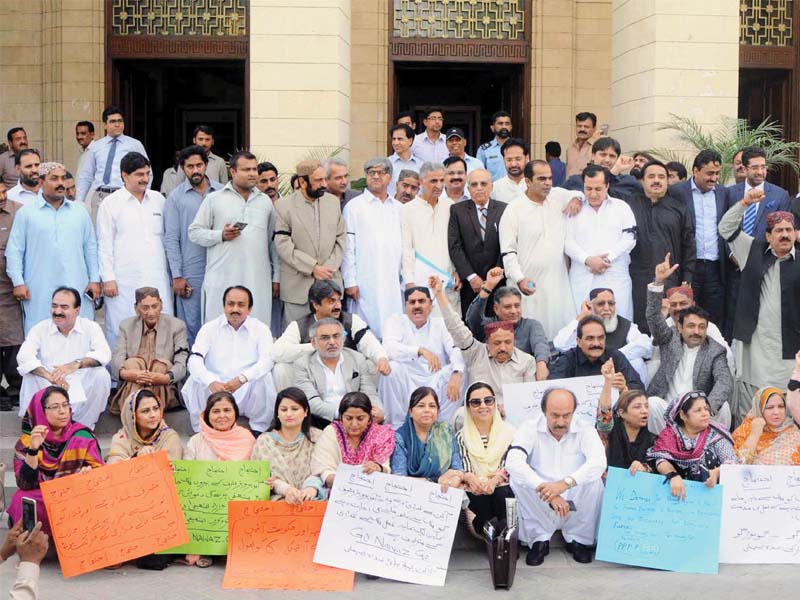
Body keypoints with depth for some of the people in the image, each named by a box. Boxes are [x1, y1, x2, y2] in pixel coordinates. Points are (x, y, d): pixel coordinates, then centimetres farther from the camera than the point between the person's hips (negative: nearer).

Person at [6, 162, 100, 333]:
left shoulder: (79, 212, 14)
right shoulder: (26, 214, 5)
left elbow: (91, 248, 15)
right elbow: (14, 251, 3)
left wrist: (95, 280, 8)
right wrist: (18, 283, -4)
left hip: (77, 289, 2)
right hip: (39, 293, -2)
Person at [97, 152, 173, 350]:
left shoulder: (158, 200, 14)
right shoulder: (110, 204, 3)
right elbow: (104, 245, 1)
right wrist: (108, 278, -5)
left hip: (157, 278, 3)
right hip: (124, 280, -3)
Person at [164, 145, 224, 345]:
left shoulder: (222, 192, 7)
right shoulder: (176, 197, 3)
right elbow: (171, 239, 1)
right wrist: (177, 275, -4)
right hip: (191, 272, -1)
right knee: (191, 324, 1)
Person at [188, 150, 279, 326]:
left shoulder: (265, 201, 16)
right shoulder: (214, 199, 7)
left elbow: (273, 240, 18)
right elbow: (194, 232, 5)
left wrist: (276, 277, 15)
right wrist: (221, 235, -11)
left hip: (258, 282, 2)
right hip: (222, 281, -2)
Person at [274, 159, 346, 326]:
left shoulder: (333, 202, 11)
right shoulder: (283, 206, -3)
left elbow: (341, 239, 9)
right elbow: (283, 245, -9)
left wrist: (330, 267, -5)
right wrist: (313, 268, -14)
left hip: (330, 282, 3)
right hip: (297, 287, -3)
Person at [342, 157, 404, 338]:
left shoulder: (399, 208, 15)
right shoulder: (354, 207, 3)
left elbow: (405, 247, 15)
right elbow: (348, 247, -1)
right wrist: (349, 281, -7)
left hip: (393, 284, 4)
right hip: (365, 284, -4)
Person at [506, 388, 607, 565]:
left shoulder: (585, 431, -7)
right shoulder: (530, 428, -9)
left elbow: (598, 463, -27)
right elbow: (513, 462, -27)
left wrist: (566, 483, -44)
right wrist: (547, 491, -39)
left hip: (576, 504, 0)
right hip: (539, 507, 0)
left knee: (594, 481, -27)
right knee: (517, 480, -27)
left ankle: (578, 539, -3)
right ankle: (540, 539, -8)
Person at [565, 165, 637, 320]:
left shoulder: (621, 207, 11)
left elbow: (629, 239, 2)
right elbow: (568, 241, 3)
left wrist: (607, 259, -9)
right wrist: (588, 260, -12)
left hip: (615, 277, -1)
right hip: (582, 278, 1)